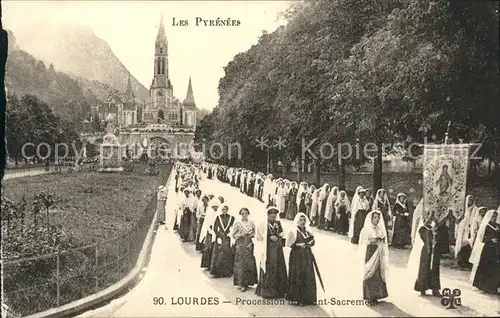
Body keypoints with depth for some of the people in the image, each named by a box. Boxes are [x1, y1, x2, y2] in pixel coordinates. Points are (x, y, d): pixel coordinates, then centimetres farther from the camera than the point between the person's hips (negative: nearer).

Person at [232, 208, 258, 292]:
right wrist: (241, 235, -13)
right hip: (240, 244, -2)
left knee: (249, 262, 1)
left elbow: (255, 233, 12)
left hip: (248, 244, 2)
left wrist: (251, 235, -8)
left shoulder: (251, 223, 7)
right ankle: (241, 283, 0)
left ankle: (247, 282, 11)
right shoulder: (237, 223, 1)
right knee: (240, 263, -5)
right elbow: (233, 234, 1)